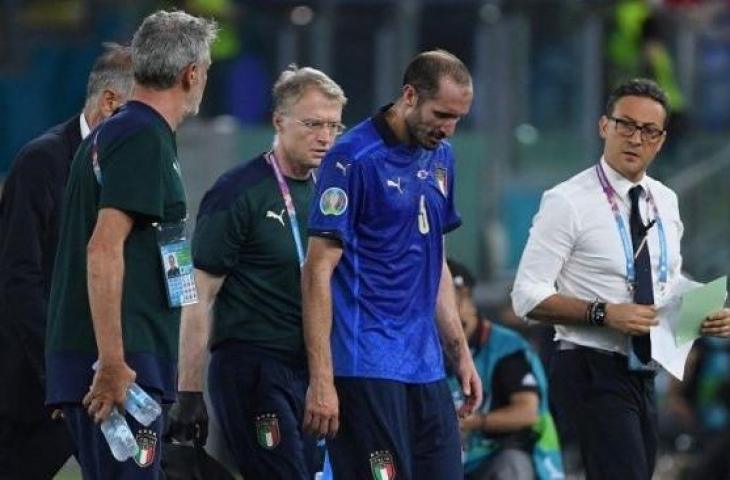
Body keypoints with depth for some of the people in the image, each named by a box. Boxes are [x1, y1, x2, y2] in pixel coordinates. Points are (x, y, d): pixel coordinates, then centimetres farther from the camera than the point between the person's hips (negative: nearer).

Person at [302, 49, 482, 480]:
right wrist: (321, 380, -17)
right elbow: (318, 271, -12)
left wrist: (460, 353, 17)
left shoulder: (440, 158, 14)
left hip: (426, 365, 8)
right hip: (366, 366, -8)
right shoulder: (356, 158, -10)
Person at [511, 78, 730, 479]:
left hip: (643, 377, 8)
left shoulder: (665, 202, 12)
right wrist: (604, 313, -25)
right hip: (592, 374, -8)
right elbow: (528, 296, -12)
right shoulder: (568, 202, -9)